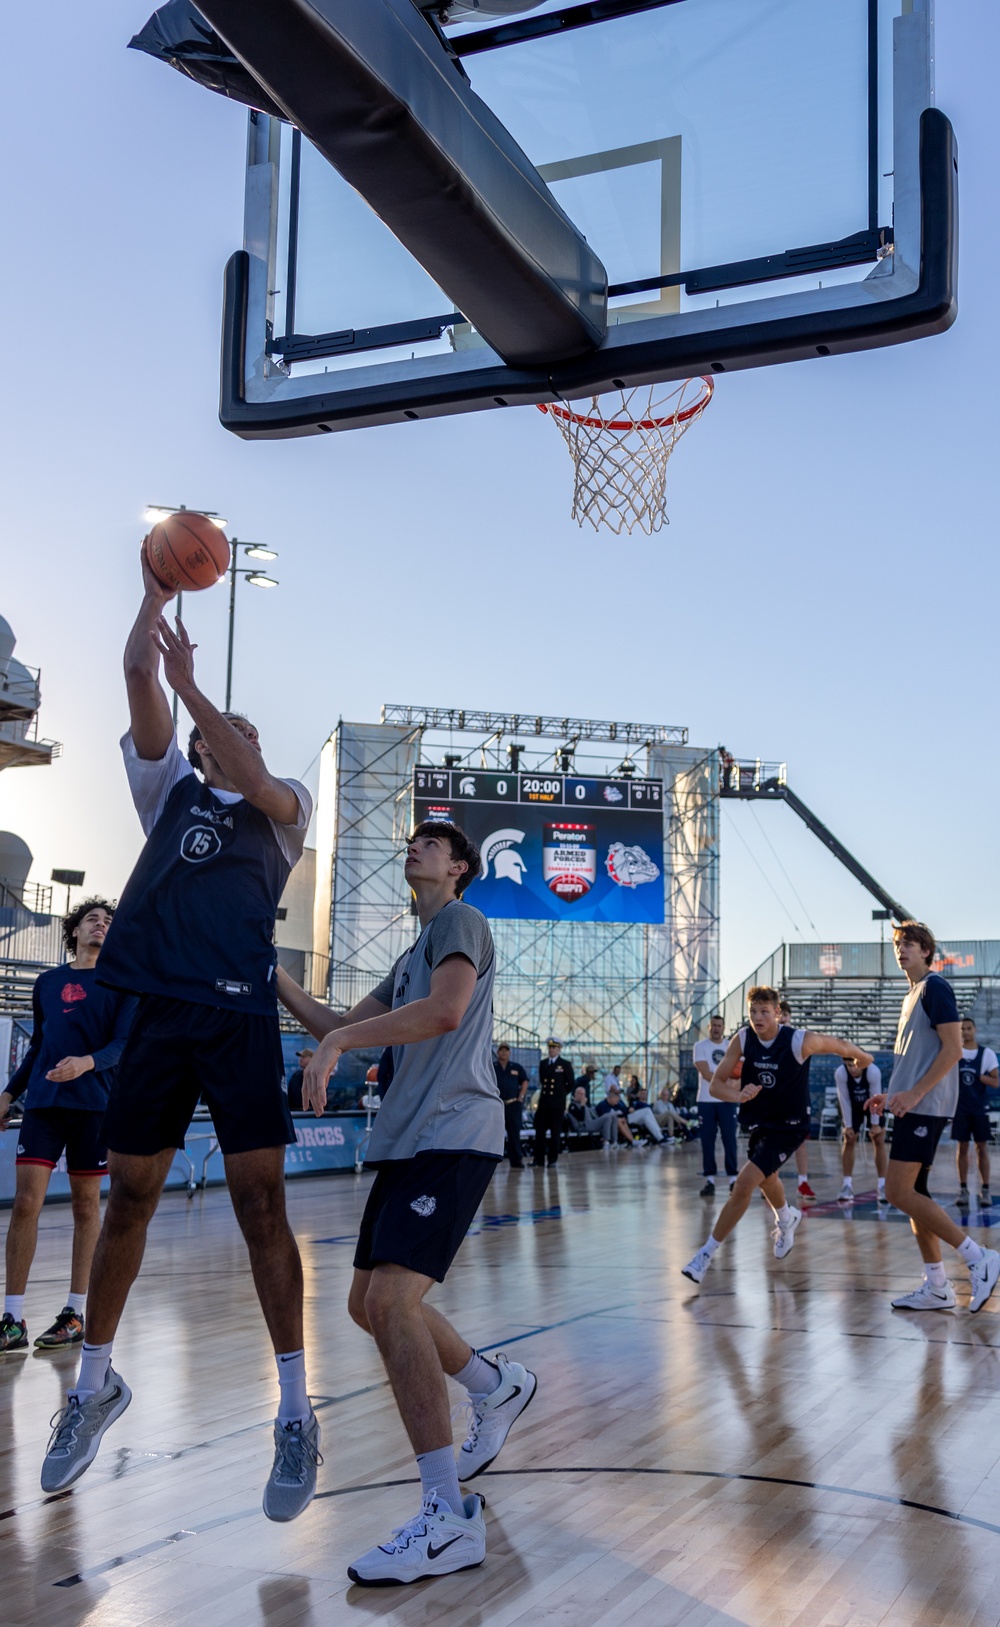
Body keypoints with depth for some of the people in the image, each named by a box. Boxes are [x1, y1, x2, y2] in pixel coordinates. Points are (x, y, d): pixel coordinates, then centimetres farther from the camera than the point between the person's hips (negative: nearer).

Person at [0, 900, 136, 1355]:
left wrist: (87, 1063, -24)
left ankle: (75, 1313, 13)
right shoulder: (46, 983, 15)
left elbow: (123, 1045, -5)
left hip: (93, 1104, -2)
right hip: (42, 1104, 2)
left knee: (86, 1204, 4)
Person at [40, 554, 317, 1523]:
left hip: (241, 1016, -3)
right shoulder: (170, 789, 18)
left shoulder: (283, 807, 11)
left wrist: (189, 679, -9)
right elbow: (139, 678, 8)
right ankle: (95, 1383, 25)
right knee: (128, 1199, 9)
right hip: (157, 1009, 3)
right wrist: (158, 591, 5)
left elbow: (255, 783, -13)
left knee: (260, 1204, -6)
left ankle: (295, 1412, 1)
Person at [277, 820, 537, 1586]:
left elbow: (445, 1010, -21)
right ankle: (499, 1387, 33)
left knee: (391, 1298, -22)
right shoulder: (414, 955, 25)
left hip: (454, 1135, -10)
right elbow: (341, 1027, 25)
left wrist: (336, 1044, -19)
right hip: (408, 1141, 10)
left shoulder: (462, 921, -2)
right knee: (370, 1303, 13)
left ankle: (449, 1520, -19)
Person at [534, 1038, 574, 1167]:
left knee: (555, 1132, 1)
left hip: (557, 1103, -3)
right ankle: (538, 1159, 5)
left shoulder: (565, 1064, 0)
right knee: (539, 1131, 0)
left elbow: (570, 1084, 6)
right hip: (543, 1101, 3)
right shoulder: (543, 1063, 11)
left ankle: (553, 1159, 10)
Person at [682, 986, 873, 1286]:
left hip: (789, 1125, -5)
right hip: (758, 1122, 6)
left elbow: (840, 1045, -4)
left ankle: (707, 1252, -10)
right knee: (766, 1179, 29)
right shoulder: (742, 1040, -13)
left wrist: (863, 1058, 16)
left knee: (744, 1183, -19)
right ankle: (786, 1219, 63)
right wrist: (738, 1095, -33)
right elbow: (716, 1084, -12)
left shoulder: (800, 1041, -24)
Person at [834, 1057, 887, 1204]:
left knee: (879, 1140, -5)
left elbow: (875, 1098, -25)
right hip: (852, 1105, 1)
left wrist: (875, 1124, -18)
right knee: (849, 1140, -4)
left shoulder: (874, 1071, -37)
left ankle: (883, 1186, -1)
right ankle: (847, 1186, 0)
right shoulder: (840, 1073, -33)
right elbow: (844, 1100, -22)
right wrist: (848, 1125, -17)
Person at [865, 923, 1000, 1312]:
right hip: (913, 1107, 10)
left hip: (925, 1108, -10)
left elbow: (953, 1048, -16)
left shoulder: (935, 987, -8)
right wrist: (892, 1095, 17)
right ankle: (937, 1287, 12)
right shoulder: (912, 995, 20)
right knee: (913, 1193, 8)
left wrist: (914, 1093, -21)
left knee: (899, 1192, -14)